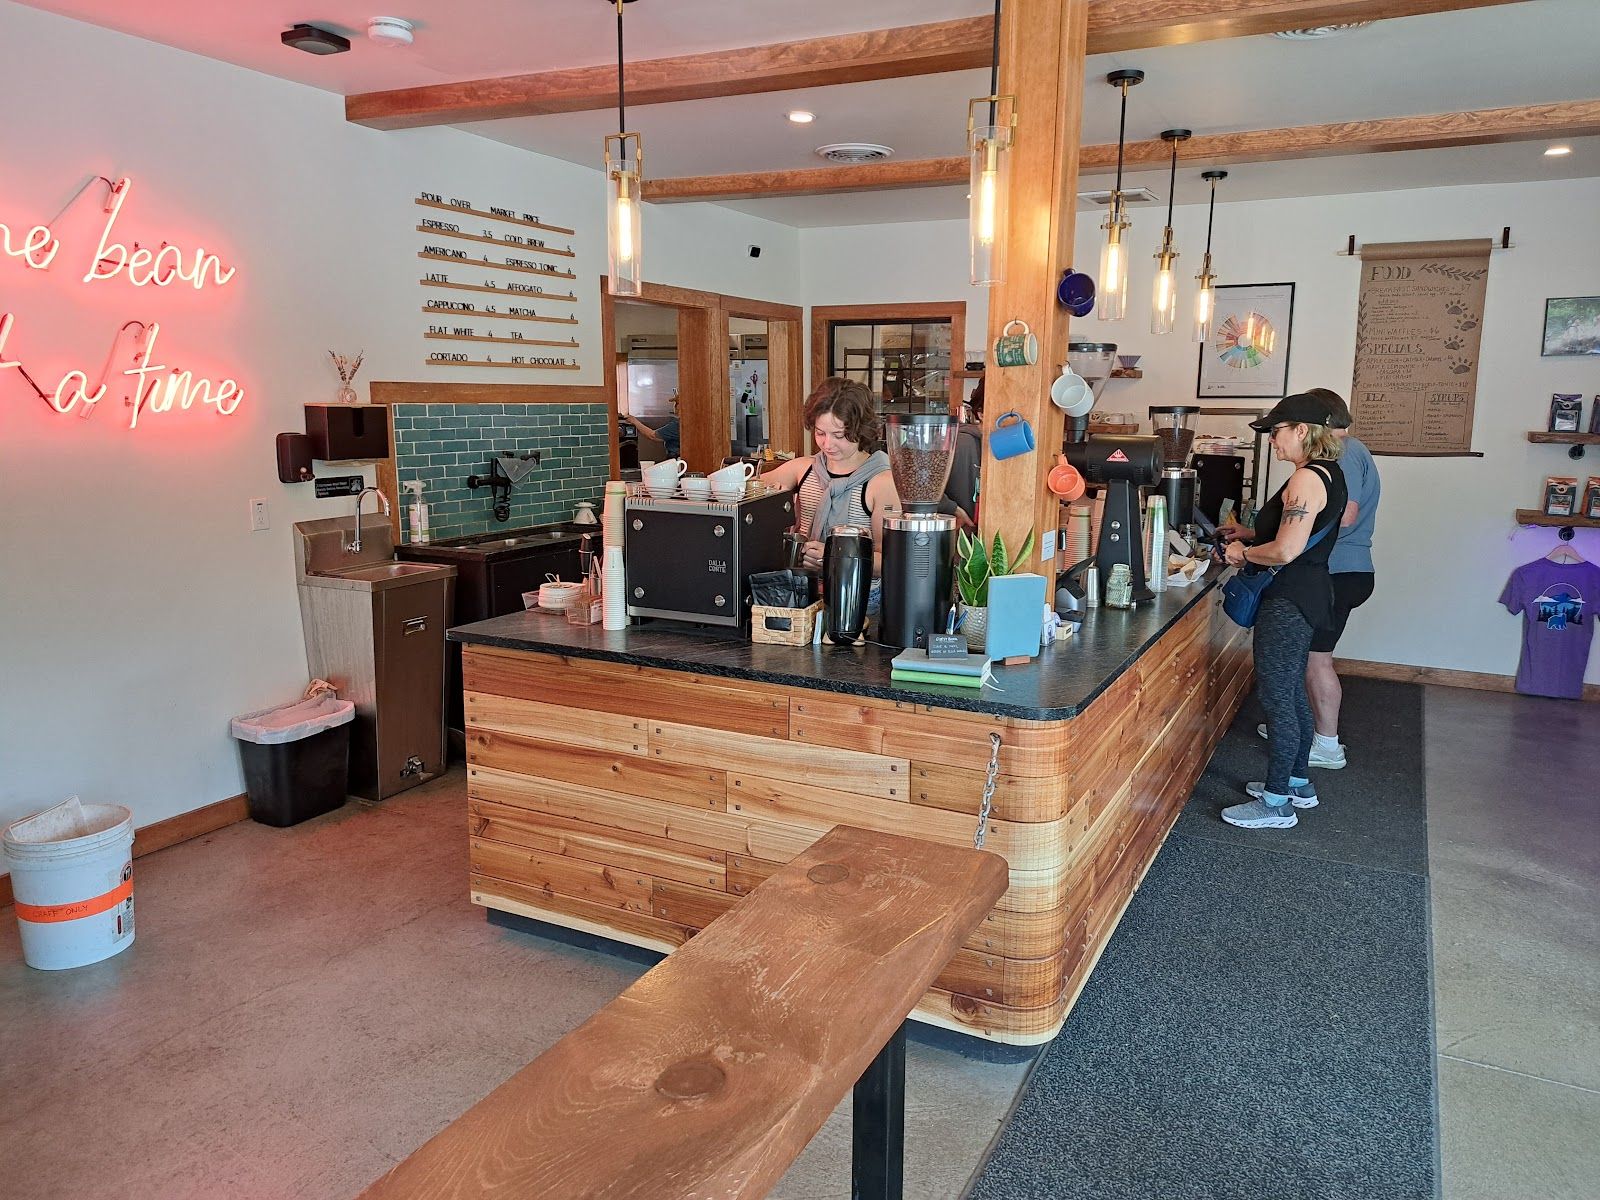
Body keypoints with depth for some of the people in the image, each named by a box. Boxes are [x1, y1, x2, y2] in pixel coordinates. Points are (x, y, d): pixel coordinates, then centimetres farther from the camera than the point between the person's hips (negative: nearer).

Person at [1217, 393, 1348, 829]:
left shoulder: (1305, 479, -20)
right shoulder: (1330, 472, 12)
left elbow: (1285, 552, -26)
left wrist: (1244, 554, -9)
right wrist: (1251, 536, 13)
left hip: (1289, 601, -11)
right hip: (1311, 593, 11)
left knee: (1276, 698, -3)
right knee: (1293, 692, 20)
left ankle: (1276, 803, 6)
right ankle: (1298, 783, 33)